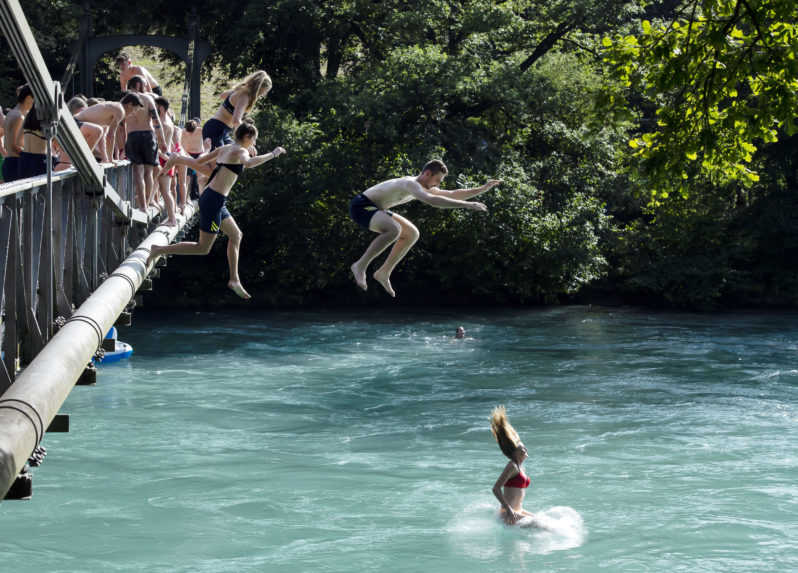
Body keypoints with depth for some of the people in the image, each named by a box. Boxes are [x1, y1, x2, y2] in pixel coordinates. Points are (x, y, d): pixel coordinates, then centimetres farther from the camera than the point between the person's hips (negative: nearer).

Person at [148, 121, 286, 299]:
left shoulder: (224, 149, 16)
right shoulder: (240, 151, -10)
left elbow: (198, 163, 18)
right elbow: (248, 163, -34)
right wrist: (273, 154, -25)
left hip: (209, 196, 10)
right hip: (214, 200, -10)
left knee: (236, 235, 20)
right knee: (203, 248, -2)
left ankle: (234, 280, 23)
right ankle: (160, 250, 0)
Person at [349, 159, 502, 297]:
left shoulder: (423, 187, 8)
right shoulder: (410, 183, -24)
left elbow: (453, 195, 13)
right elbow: (432, 200, -41)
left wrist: (483, 189, 6)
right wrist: (467, 205, -42)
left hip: (372, 209, 11)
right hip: (360, 207, -11)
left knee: (412, 234, 9)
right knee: (394, 229, -35)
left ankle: (383, 272, 10)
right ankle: (360, 265, -23)